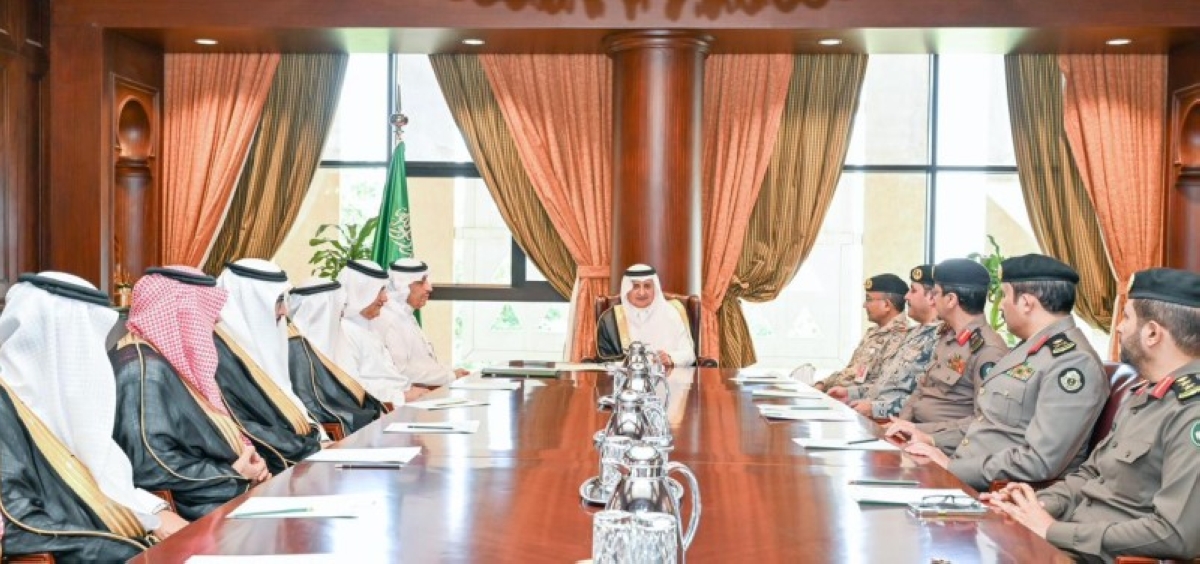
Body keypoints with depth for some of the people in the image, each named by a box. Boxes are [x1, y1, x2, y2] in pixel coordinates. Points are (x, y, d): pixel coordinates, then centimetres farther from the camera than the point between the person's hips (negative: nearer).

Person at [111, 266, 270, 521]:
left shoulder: (169, 361, 13)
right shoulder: (145, 370, -17)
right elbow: (149, 466, -25)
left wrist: (244, 460, 0)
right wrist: (232, 476, -15)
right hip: (198, 512, -10)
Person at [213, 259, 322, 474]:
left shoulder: (254, 342, 14)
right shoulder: (220, 354, -14)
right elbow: (235, 428, -20)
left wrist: (317, 437, 3)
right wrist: (311, 447, -15)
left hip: (290, 456, 9)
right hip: (269, 468, -9)